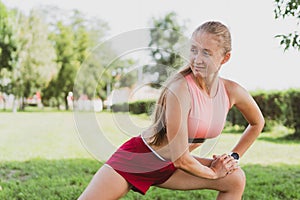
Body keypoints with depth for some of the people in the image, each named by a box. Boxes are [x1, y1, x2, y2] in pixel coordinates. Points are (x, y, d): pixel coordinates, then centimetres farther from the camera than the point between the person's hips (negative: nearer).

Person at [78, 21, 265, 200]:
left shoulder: (232, 92, -11)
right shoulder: (180, 89, -30)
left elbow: (258, 123, 13)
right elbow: (181, 159, -27)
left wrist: (234, 156, 7)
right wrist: (213, 173, -10)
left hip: (169, 167, 6)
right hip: (137, 157, -5)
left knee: (235, 179, -5)